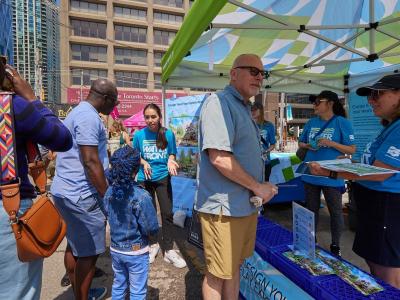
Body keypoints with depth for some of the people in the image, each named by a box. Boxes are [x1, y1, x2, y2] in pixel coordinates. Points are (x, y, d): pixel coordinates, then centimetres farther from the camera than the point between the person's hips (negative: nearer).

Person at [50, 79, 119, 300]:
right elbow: (90, 161, -23)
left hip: (68, 191, 11)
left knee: (75, 246, 20)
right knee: (88, 252, 2)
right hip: (81, 195, -11)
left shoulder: (78, 112, 16)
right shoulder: (89, 116, -17)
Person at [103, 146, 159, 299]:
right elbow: (152, 229, -22)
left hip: (115, 249, 6)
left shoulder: (109, 192, -8)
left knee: (118, 285, 25)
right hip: (136, 252, -5)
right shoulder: (141, 196, -26)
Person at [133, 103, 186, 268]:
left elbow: (172, 154, 2)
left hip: (163, 177, 0)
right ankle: (153, 244, 34)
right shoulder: (139, 134, -6)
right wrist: (144, 163, -17)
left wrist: (170, 161, -19)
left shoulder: (168, 134, -7)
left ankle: (168, 250, 16)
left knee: (167, 213, 1)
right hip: (145, 178, 1)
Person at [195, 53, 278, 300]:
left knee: (235, 265, 23)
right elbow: (219, 158, -26)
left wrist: (261, 187, 9)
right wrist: (258, 187, -15)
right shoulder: (219, 102, -15)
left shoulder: (244, 107, 15)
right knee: (218, 274, 9)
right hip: (225, 207, -9)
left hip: (246, 204, 9)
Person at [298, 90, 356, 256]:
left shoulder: (342, 123, -8)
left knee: (336, 212, 9)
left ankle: (335, 245, 27)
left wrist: (331, 143, -21)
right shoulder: (311, 123, 6)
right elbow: (300, 143, 15)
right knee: (311, 209, 17)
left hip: (332, 176, -4)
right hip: (310, 174, 5)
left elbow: (352, 150, -8)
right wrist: (307, 146, -7)